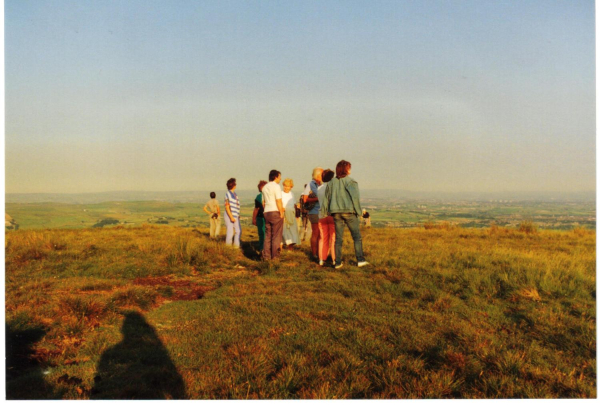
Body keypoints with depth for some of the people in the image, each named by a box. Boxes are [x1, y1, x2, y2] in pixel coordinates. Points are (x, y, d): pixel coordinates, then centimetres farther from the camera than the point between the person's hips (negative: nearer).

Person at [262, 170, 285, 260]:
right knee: (276, 235, -1)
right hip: (275, 212, -7)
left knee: (267, 235, 10)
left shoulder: (265, 187, 16)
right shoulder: (276, 186, -9)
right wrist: (281, 213, -11)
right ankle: (275, 256, 0)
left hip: (266, 212, 7)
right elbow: (278, 202, -15)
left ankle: (266, 256, 9)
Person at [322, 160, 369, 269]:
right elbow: (355, 197, -12)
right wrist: (358, 211, -6)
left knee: (338, 238, 8)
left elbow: (326, 198, 12)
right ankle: (360, 260, 0)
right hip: (349, 211, -4)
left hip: (336, 213, 5)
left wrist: (325, 213, 16)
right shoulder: (350, 181, -3)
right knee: (357, 236, 4)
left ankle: (338, 262, 8)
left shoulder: (331, 182, 12)